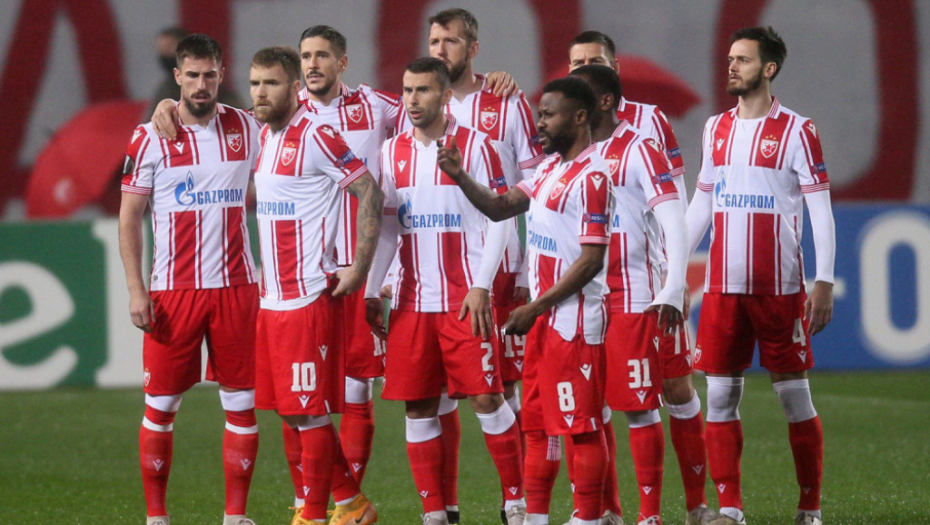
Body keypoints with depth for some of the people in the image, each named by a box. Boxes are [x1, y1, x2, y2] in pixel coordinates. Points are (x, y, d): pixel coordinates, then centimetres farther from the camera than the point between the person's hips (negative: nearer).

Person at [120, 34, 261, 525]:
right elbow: (129, 216, 2)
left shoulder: (247, 129, 6)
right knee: (160, 405, 1)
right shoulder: (150, 138, 0)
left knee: (243, 404, 1)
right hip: (173, 290, -2)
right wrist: (136, 290, -6)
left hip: (236, 287, 2)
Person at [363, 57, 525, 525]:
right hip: (411, 301, 4)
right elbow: (386, 228, 15)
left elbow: (498, 220, -4)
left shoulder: (474, 146, -3)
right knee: (418, 407, 2)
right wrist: (372, 292, 8)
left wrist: (481, 286, -12)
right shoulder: (392, 152, 10)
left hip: (463, 298, -4)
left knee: (485, 398, -7)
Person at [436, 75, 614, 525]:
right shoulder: (549, 167, 14)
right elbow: (501, 207, 17)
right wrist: (460, 177, -1)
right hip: (543, 317, 10)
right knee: (536, 421, 13)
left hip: (575, 319, -10)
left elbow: (591, 260, -19)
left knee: (582, 425, -4)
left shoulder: (591, 176, -16)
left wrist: (534, 309, -17)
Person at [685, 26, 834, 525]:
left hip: (780, 287, -5)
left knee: (795, 397, 1)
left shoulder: (796, 131, -4)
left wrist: (824, 283, -12)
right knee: (719, 397, 0)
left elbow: (821, 212, -5)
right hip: (723, 287, 5)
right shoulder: (716, 129, 12)